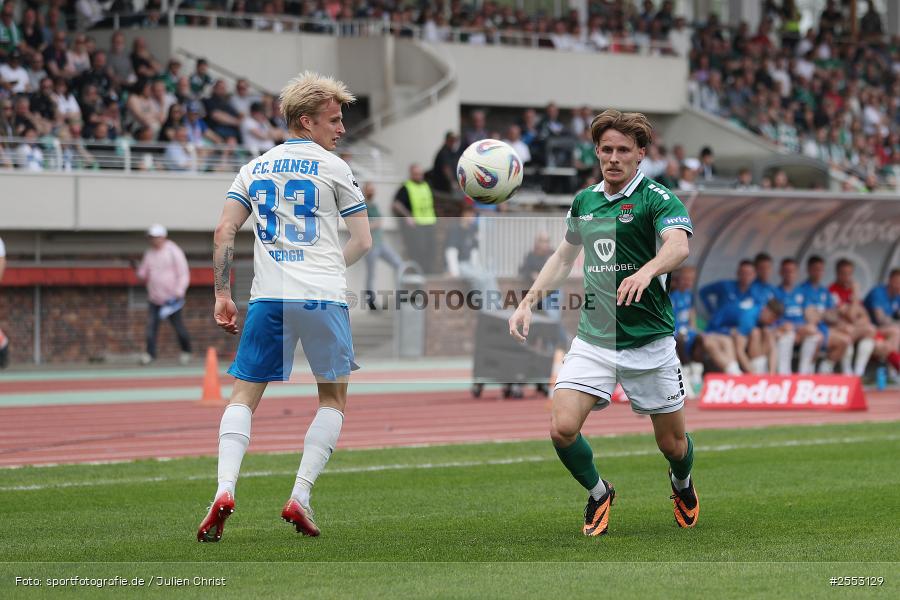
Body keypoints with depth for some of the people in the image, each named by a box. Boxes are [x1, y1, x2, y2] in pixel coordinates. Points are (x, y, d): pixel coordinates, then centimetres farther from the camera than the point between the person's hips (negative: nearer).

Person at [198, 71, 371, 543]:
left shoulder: (254, 168, 15)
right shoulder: (333, 168, 4)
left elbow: (224, 232, 7)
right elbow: (363, 242, 5)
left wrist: (222, 296, 11)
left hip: (267, 297, 3)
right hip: (324, 298, -3)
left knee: (243, 396, 8)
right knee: (333, 399, 11)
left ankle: (224, 491, -13)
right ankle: (300, 498, -2)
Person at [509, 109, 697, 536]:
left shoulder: (657, 198, -9)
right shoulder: (584, 201, 9)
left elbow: (678, 245, -29)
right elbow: (563, 258, 25)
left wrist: (646, 271, -49)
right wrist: (528, 302, 14)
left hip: (648, 341, -4)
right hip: (592, 339, 4)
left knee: (672, 443, 6)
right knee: (562, 428, -15)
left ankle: (682, 484, 43)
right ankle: (598, 494, 14)